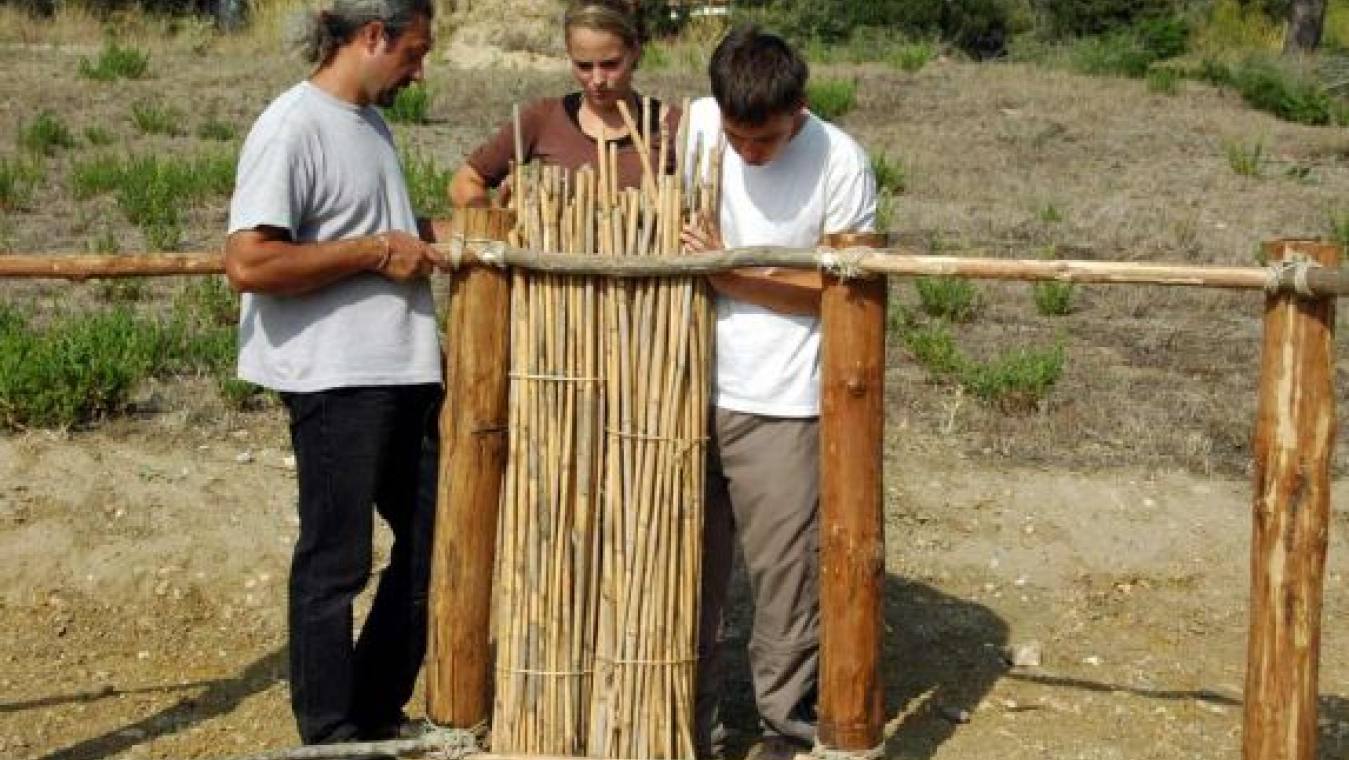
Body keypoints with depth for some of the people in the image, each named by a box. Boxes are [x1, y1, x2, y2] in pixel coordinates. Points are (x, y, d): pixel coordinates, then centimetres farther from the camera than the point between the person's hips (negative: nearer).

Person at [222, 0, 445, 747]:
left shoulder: (370, 120, 13)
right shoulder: (294, 126, -15)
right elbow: (248, 262, -24)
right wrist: (375, 252, -19)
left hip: (405, 371, 10)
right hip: (338, 378, -9)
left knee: (430, 540, 16)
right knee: (335, 563, 4)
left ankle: (379, 713, 31)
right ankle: (330, 734, 19)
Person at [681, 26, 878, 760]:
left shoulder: (839, 162, -10)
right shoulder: (693, 124, -1)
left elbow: (837, 288, -8)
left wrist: (730, 272, -14)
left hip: (781, 404, -3)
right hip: (689, 389, 3)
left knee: (786, 570, 1)